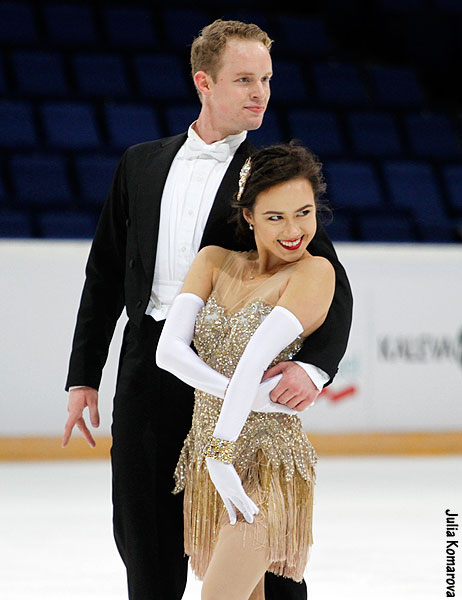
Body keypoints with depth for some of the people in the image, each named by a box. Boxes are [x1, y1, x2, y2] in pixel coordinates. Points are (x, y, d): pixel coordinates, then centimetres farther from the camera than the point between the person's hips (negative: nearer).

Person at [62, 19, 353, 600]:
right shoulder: (141, 164, 10)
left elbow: (331, 284, -6)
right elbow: (105, 273, 14)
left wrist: (312, 367, -24)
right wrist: (83, 376, 10)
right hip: (149, 369, 3)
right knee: (142, 536, 8)